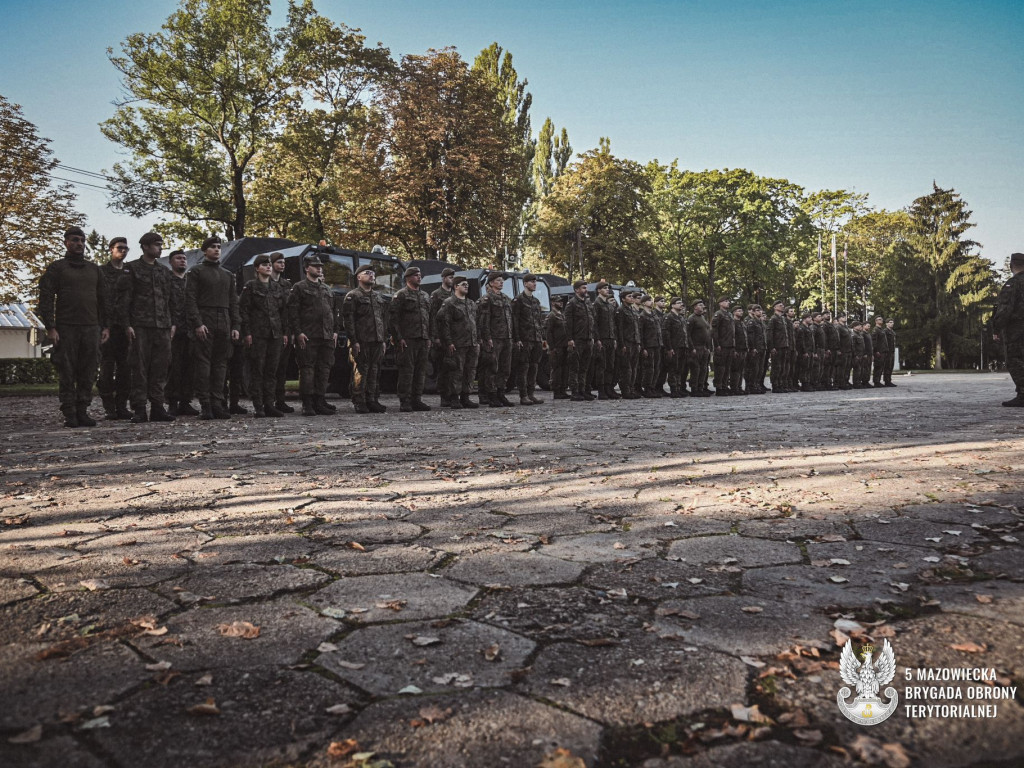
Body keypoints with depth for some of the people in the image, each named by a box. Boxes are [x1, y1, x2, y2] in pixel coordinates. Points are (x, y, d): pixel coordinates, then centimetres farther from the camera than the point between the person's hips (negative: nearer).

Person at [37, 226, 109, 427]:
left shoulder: (94, 269, 18)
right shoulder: (56, 268, 5)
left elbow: (102, 299, 18)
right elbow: (46, 298, -2)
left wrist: (105, 326, 9)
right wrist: (50, 327, -10)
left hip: (91, 328, 4)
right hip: (65, 328, -3)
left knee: (87, 373, 2)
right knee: (67, 373, -2)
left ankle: (82, 411, 8)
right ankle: (69, 414, 2)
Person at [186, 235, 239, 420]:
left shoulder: (228, 275, 20)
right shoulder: (196, 271, 4)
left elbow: (233, 302, 18)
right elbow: (190, 299, -4)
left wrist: (235, 326, 8)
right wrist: (197, 323, -14)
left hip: (224, 324, 5)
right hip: (204, 322, -5)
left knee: (221, 363, 3)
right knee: (203, 363, -5)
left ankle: (217, 403, 6)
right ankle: (205, 406, -4)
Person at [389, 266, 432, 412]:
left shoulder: (425, 296, 20)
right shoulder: (401, 295, -2)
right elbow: (393, 317, -8)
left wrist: (429, 337, 15)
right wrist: (398, 338, -14)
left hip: (423, 340, 7)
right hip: (407, 339, -7)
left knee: (421, 371, 7)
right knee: (406, 370, -6)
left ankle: (417, 400, 14)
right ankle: (404, 403, -3)